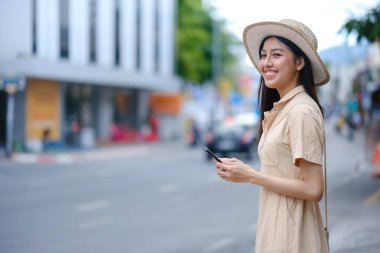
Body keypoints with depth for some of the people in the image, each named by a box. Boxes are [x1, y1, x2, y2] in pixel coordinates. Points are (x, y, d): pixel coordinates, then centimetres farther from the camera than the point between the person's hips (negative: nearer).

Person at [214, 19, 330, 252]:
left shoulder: (302, 111, -17)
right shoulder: (281, 109, 11)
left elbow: (313, 189, -20)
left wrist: (250, 176, -16)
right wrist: (242, 170, 1)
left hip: (291, 231, -8)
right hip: (275, 223, 8)